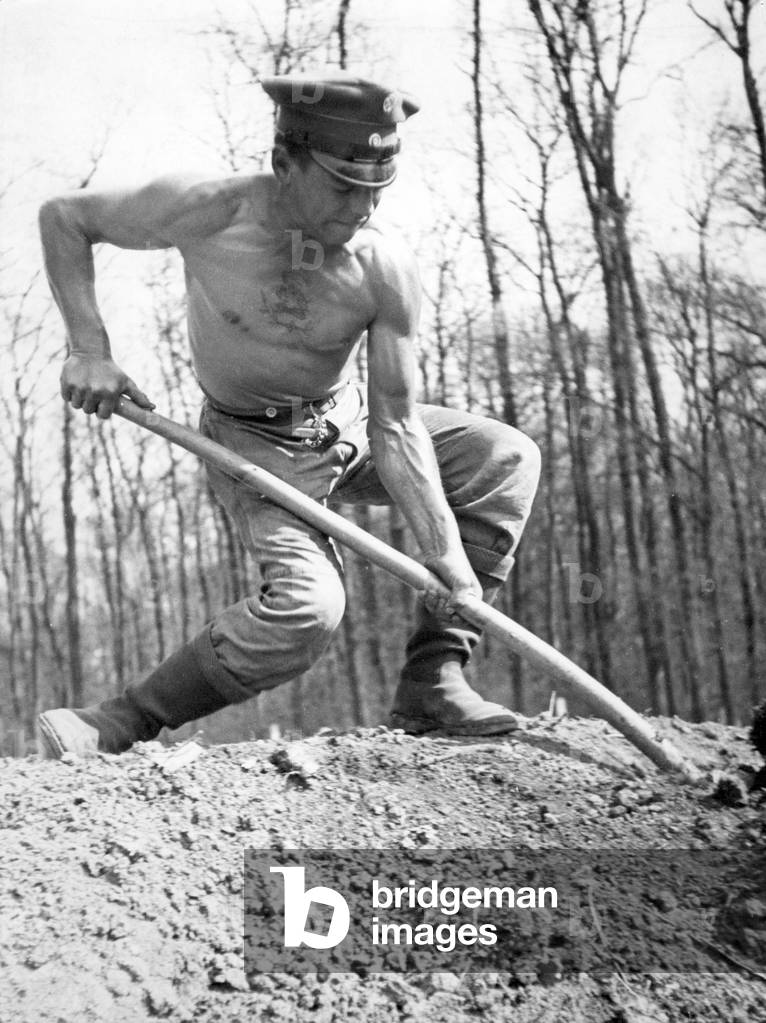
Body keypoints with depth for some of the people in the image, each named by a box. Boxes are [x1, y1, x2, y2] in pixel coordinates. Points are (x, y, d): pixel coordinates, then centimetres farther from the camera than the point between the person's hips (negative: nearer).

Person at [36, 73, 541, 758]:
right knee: (308, 606, -28)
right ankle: (119, 725, -15)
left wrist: (446, 554, -26)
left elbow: (396, 430, -18)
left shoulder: (386, 268, -21)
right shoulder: (207, 211, -26)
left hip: (347, 426, 5)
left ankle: (431, 684, -5)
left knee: (508, 457, -8)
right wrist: (91, 350, -21)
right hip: (252, 443, -4)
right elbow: (63, 217, -10)